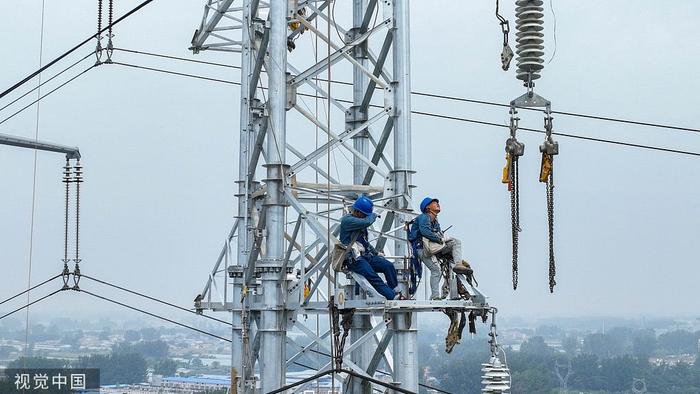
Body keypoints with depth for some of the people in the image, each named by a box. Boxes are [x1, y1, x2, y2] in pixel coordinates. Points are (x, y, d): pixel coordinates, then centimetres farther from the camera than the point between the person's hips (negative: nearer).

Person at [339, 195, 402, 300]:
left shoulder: (360, 222, 18)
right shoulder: (347, 220, -12)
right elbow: (367, 222, -26)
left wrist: (376, 253, 22)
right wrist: (373, 215, -5)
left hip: (366, 256, 9)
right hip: (354, 260, -9)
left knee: (388, 266, -10)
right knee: (372, 276, -26)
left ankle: (397, 292, -8)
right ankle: (392, 297, -28)